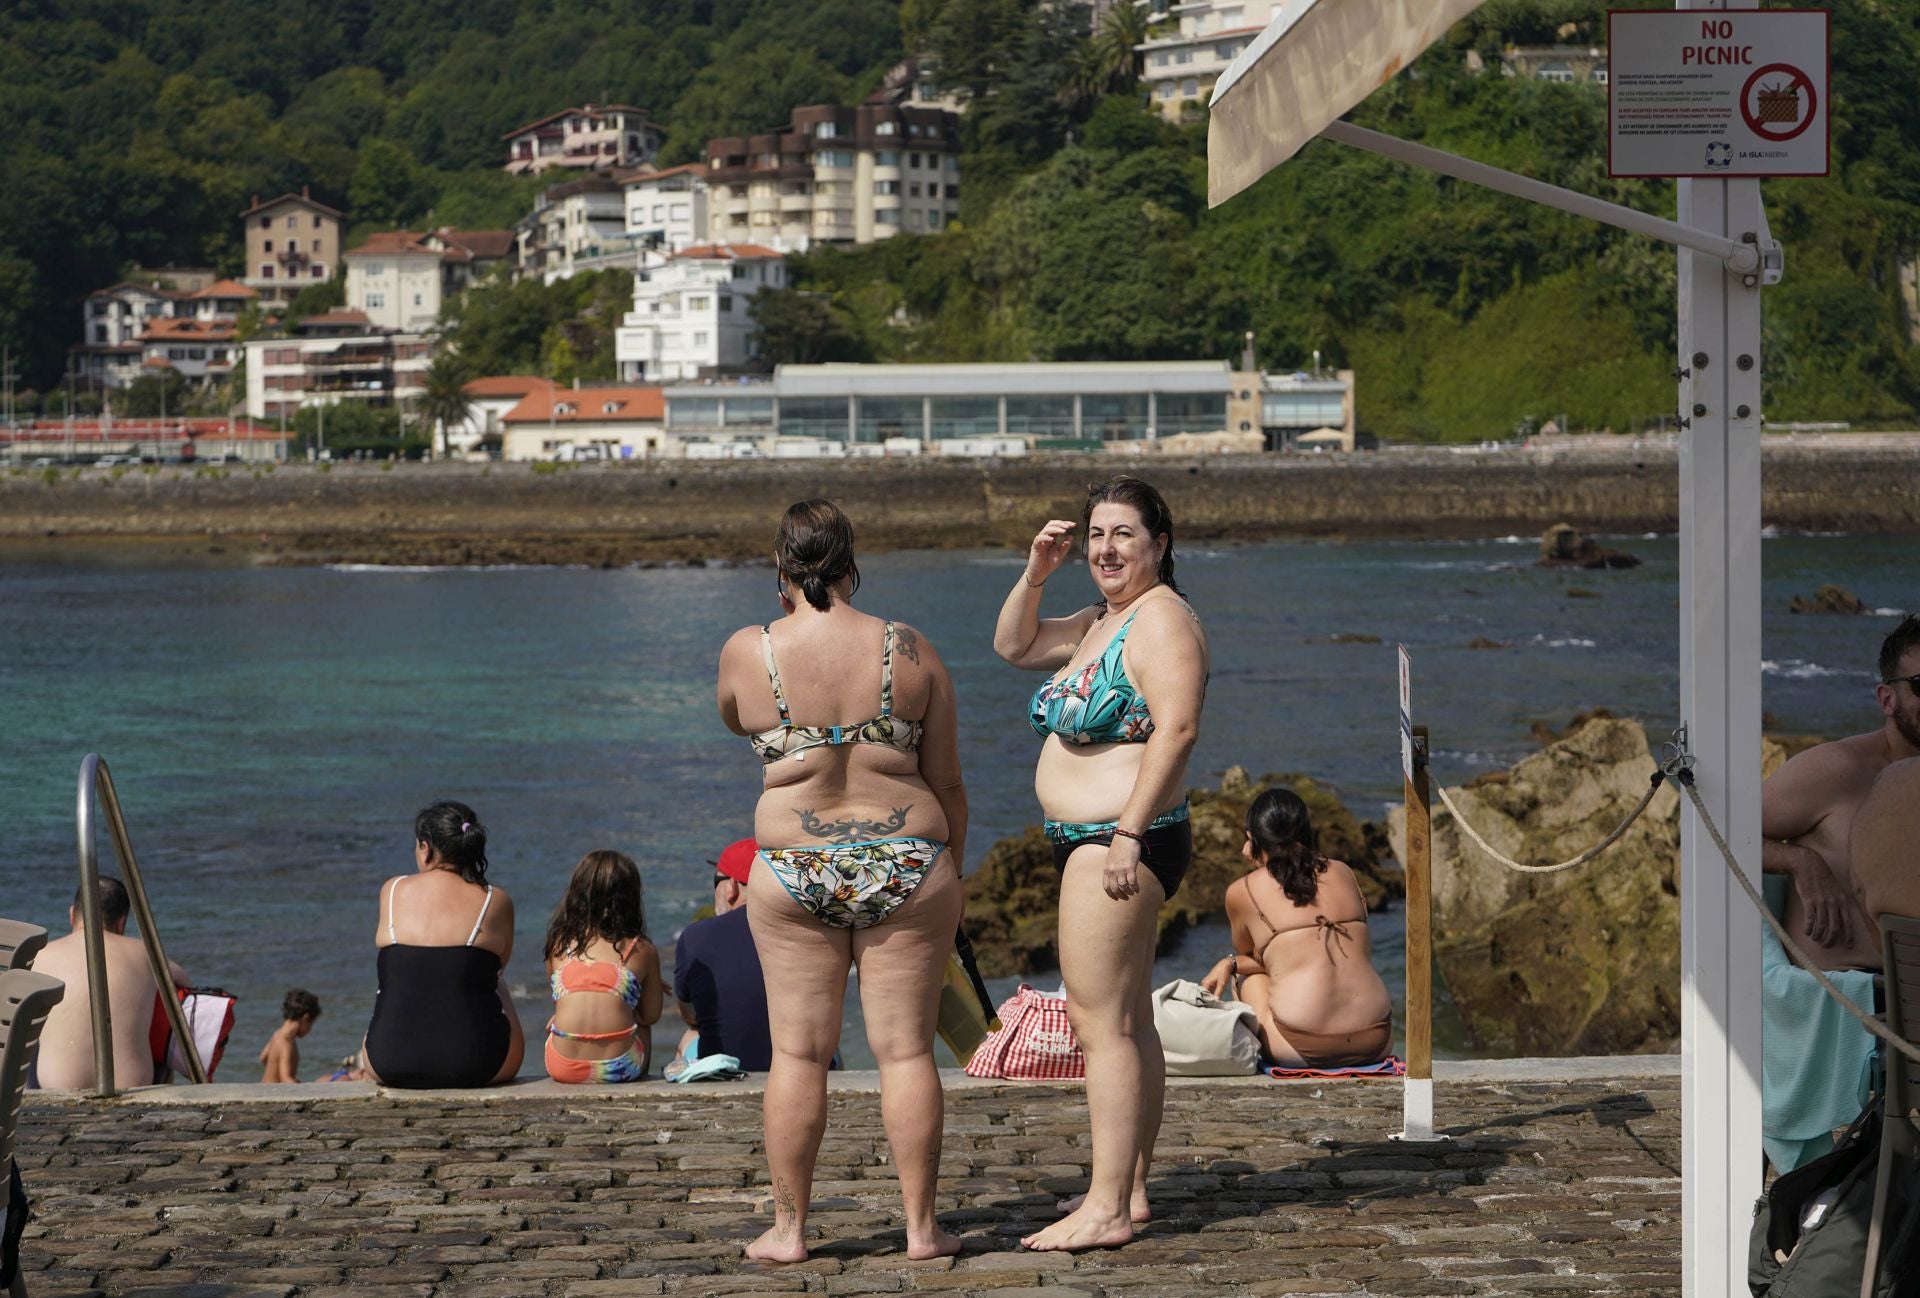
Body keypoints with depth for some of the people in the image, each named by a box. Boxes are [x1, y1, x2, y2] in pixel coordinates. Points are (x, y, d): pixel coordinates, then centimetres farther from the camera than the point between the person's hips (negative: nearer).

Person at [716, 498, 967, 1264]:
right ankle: (921, 1227, 9)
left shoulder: (747, 653, -4)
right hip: (907, 864, 0)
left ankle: (788, 1228, 11)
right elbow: (946, 782, 2)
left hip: (795, 875, 0)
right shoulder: (909, 652, -2)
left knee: (798, 1053, 7)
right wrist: (950, 874, 14)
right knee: (906, 1050, 5)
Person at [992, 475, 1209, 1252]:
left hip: (1118, 841, -11)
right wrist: (1035, 573, 9)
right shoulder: (1099, 622, 17)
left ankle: (1106, 1210, -14)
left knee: (1099, 1020, -13)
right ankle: (1130, 1187, 22)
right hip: (1089, 841, 11)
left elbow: (1176, 729, -23)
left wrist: (1128, 833, -27)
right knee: (1129, 1022, 14)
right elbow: (1012, 646, 26)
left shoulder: (1160, 619, -13)